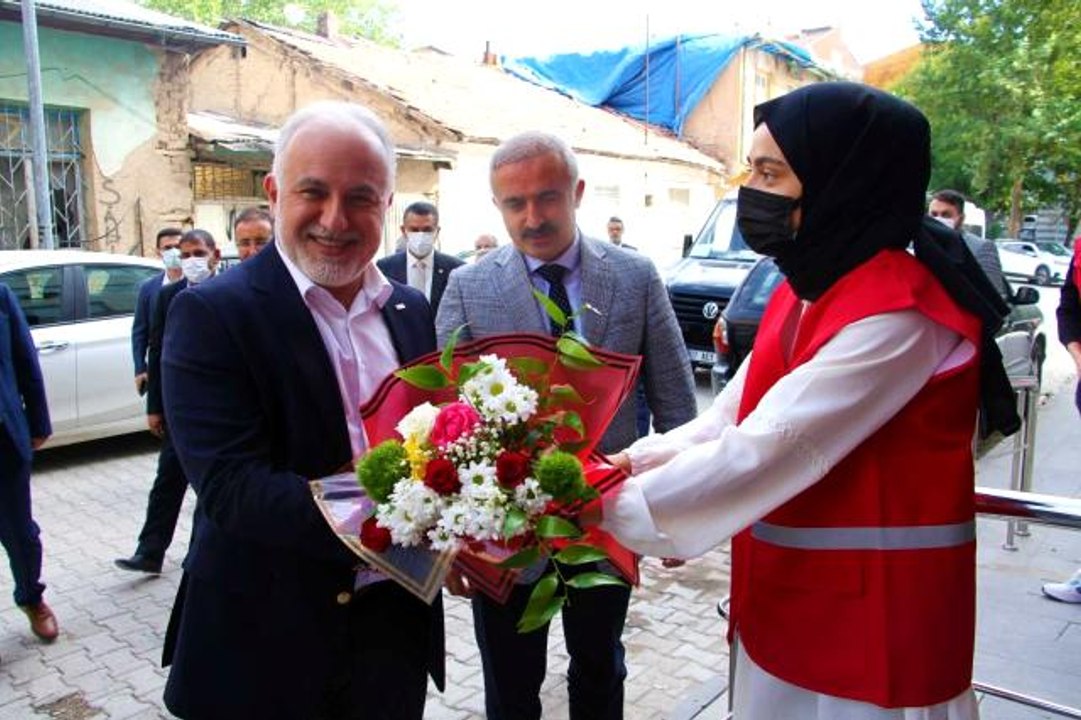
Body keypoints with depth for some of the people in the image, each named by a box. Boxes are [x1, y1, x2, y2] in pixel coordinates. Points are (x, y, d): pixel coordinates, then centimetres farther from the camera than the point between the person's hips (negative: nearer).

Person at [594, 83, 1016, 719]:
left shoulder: (897, 313, -22)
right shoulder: (808, 289, 7)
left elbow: (762, 451, -27)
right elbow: (733, 417, 4)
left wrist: (610, 505, -21)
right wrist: (632, 461, -8)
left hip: (869, 621, -7)